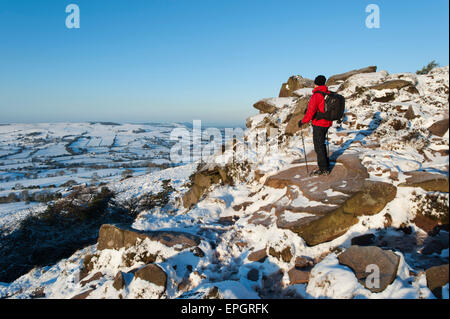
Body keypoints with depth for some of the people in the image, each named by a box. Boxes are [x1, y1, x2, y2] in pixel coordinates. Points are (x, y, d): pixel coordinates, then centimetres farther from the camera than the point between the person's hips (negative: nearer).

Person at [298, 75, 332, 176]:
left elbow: (310, 112, -23)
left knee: (318, 146, 1)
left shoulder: (316, 95, -20)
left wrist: (302, 121, -11)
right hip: (327, 123, 8)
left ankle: (323, 169, 8)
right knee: (321, 144, 21)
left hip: (318, 124, -8)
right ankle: (326, 165, 31)